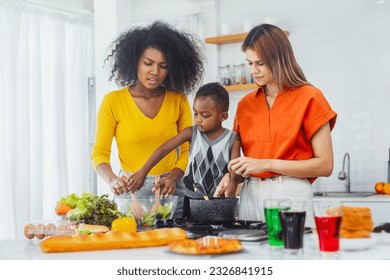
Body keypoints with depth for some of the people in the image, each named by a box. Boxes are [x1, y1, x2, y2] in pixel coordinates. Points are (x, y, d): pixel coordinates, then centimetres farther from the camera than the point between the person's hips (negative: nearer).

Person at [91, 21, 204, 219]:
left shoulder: (178, 101, 6)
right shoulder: (113, 102, 0)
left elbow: (187, 150, 6)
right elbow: (99, 153, -1)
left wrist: (173, 177, -12)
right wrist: (112, 180, -20)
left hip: (171, 193, 2)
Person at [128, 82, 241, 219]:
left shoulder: (232, 140, -5)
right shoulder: (192, 133, -1)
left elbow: (235, 176, -8)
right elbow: (163, 149, -5)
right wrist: (142, 172, -15)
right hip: (191, 200, 1)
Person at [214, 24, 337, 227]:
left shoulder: (309, 98, -3)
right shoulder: (245, 104, 12)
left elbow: (324, 165, -8)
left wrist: (267, 164, -14)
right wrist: (232, 176, -4)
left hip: (290, 195, -4)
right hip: (250, 196, 4)